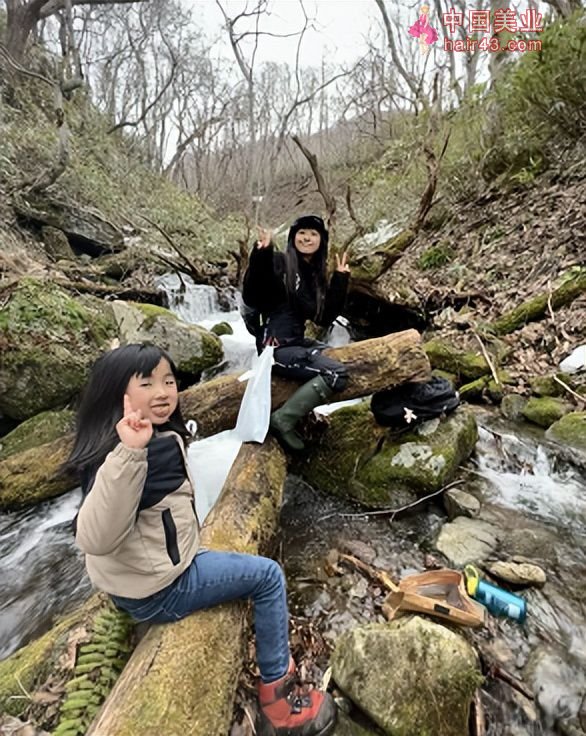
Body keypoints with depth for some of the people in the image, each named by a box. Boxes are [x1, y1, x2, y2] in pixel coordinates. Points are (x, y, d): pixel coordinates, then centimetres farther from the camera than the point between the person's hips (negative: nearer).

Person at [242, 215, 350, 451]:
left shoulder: (316, 275, 14)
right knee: (337, 374, -17)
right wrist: (261, 255, -30)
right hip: (276, 347, -8)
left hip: (297, 342, 8)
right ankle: (283, 420, -10)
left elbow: (325, 318, 7)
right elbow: (250, 297, -18)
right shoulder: (279, 262, -6)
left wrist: (340, 279, 5)